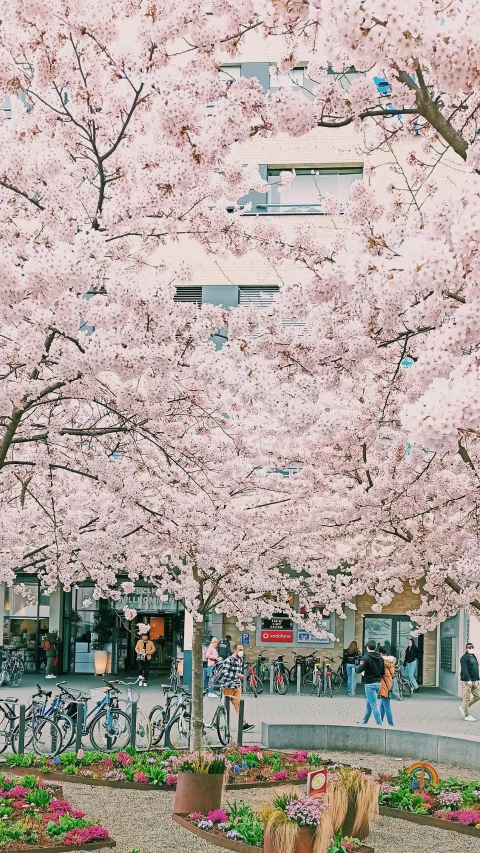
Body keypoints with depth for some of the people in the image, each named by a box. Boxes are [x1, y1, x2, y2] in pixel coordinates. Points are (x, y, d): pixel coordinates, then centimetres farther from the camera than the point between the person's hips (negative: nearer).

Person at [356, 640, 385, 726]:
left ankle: (379, 724, -10)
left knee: (374, 706, -6)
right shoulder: (380, 658, 6)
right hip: (378, 683, 7)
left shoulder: (366, 657, -13)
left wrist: (358, 667, 5)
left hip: (370, 684, -7)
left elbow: (359, 670, -17)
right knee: (369, 704, 20)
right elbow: (383, 671, 9)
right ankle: (364, 721, 31)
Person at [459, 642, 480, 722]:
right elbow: (464, 670, -20)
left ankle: (463, 708, 21)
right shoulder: (464, 657, -11)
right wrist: (468, 680, -26)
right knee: (467, 698, -3)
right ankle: (467, 715, 6)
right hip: (467, 681, -9)